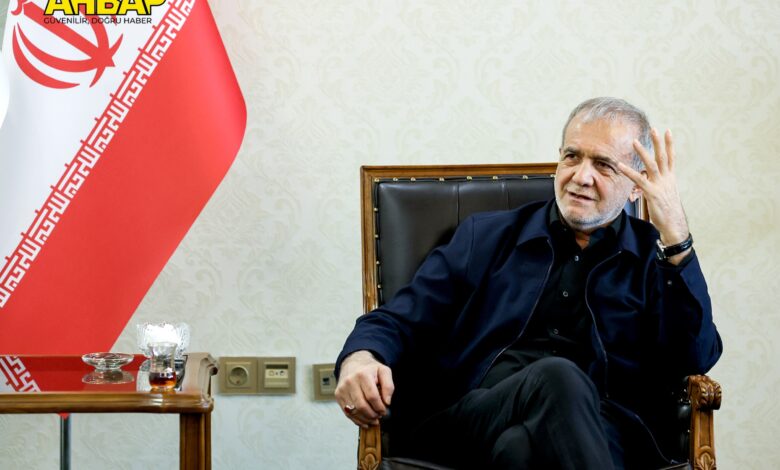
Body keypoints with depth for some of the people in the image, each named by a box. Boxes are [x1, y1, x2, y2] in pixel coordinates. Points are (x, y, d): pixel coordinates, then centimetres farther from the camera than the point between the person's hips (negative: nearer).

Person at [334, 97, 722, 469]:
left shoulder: (654, 257, 19)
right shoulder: (486, 236, 23)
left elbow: (696, 358, 1)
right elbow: (400, 321, 16)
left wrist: (675, 237, -4)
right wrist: (360, 358, -8)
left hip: (602, 431, -2)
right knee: (557, 378, -35)